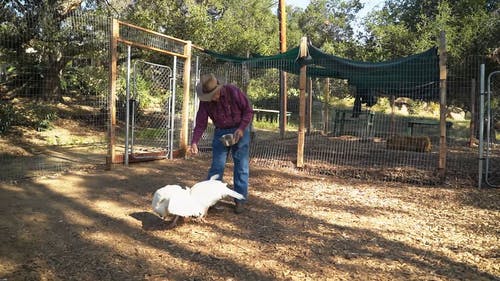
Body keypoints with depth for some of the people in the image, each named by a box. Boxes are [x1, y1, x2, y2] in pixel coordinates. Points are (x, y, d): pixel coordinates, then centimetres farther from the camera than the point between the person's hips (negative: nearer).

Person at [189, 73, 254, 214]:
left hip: (240, 130, -2)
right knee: (216, 166, 1)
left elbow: (248, 111, -13)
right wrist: (194, 142, -22)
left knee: (241, 167, -1)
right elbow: (201, 123, -9)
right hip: (221, 132, 3)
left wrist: (241, 129, -24)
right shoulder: (205, 101, -10)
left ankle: (240, 200, 8)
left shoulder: (233, 91, -20)